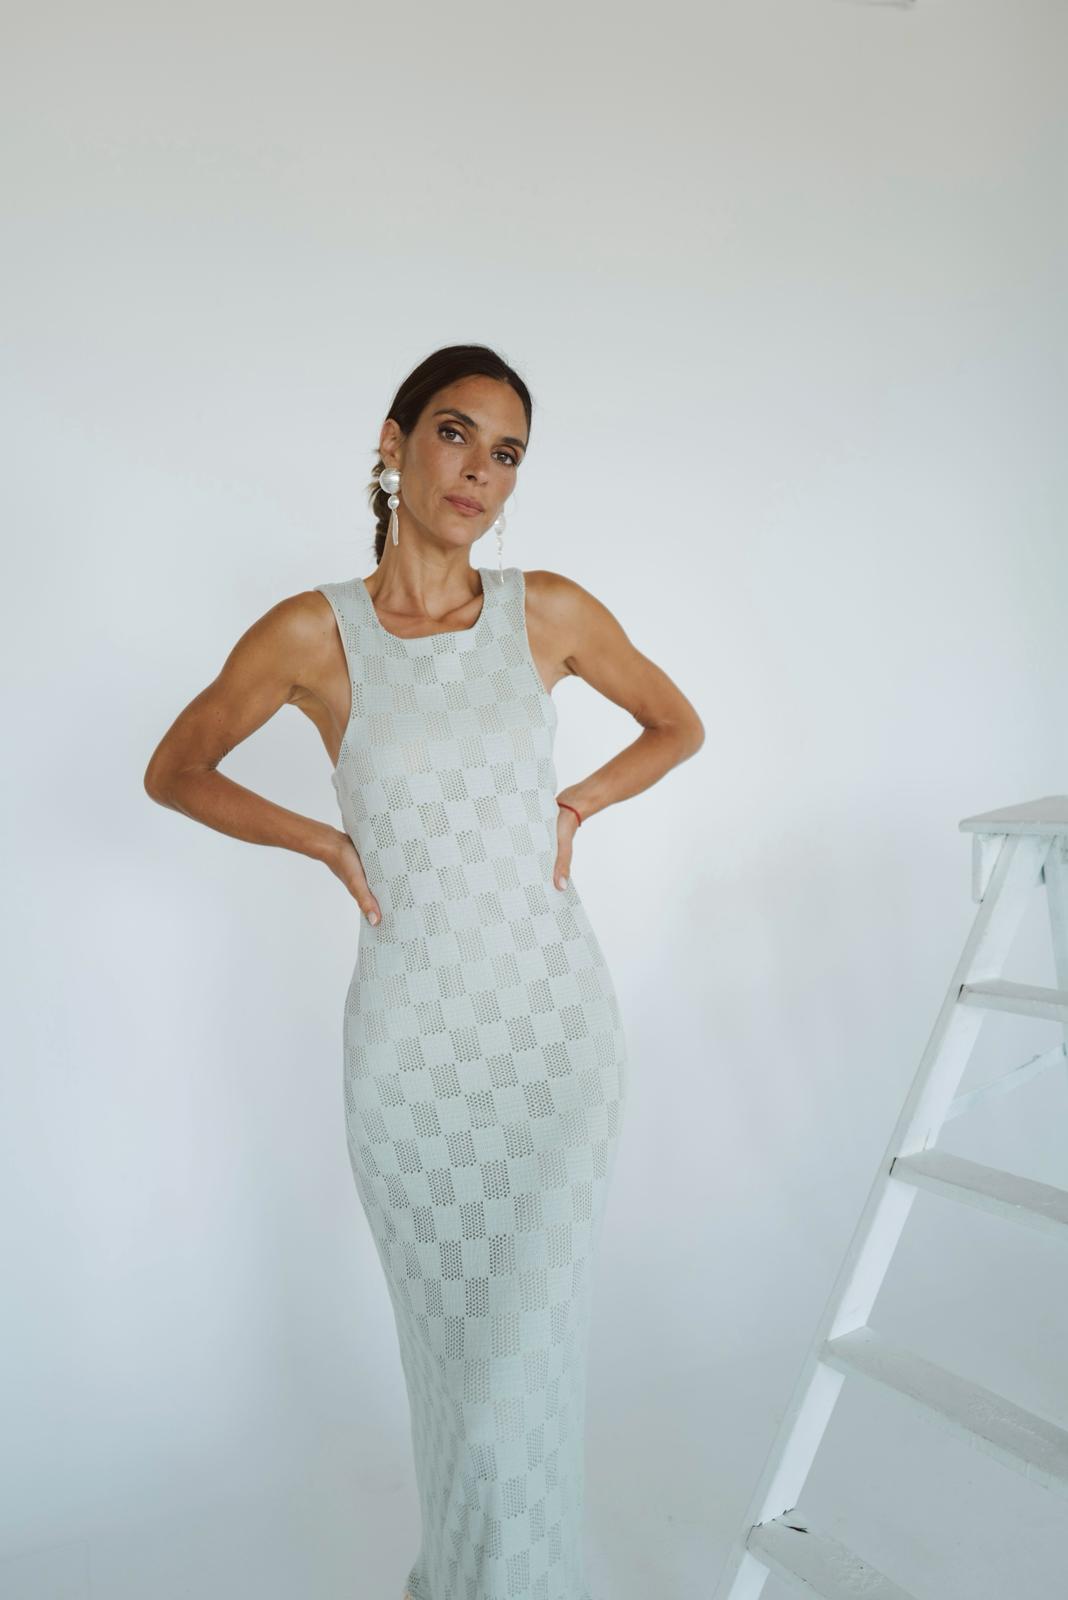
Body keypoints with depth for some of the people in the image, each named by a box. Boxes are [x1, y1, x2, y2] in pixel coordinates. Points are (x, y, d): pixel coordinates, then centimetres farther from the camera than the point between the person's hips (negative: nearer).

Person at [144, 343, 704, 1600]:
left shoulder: (549, 611, -1)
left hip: (556, 1021, 1)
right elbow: (174, 773, 9)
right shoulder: (313, 633, -5)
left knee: (526, 1350, 1)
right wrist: (327, 842, 0)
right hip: (411, 1034, 0)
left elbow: (676, 725, 16)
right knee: (446, 1339, 14)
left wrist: (573, 809, 2)